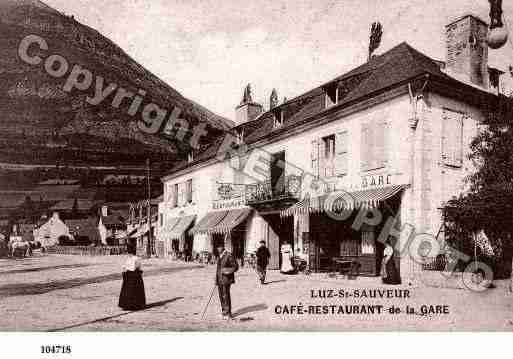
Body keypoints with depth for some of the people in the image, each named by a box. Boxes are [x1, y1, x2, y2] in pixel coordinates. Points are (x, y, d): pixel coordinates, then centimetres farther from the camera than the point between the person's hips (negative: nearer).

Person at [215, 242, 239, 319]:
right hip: (219, 279, 8)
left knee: (225, 296, -7)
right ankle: (224, 312, 21)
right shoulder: (220, 256, 15)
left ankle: (228, 314, 2)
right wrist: (216, 279, 20)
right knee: (221, 296, 10)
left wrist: (227, 271, -19)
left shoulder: (229, 255, -10)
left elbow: (236, 266, -9)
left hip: (226, 279, -8)